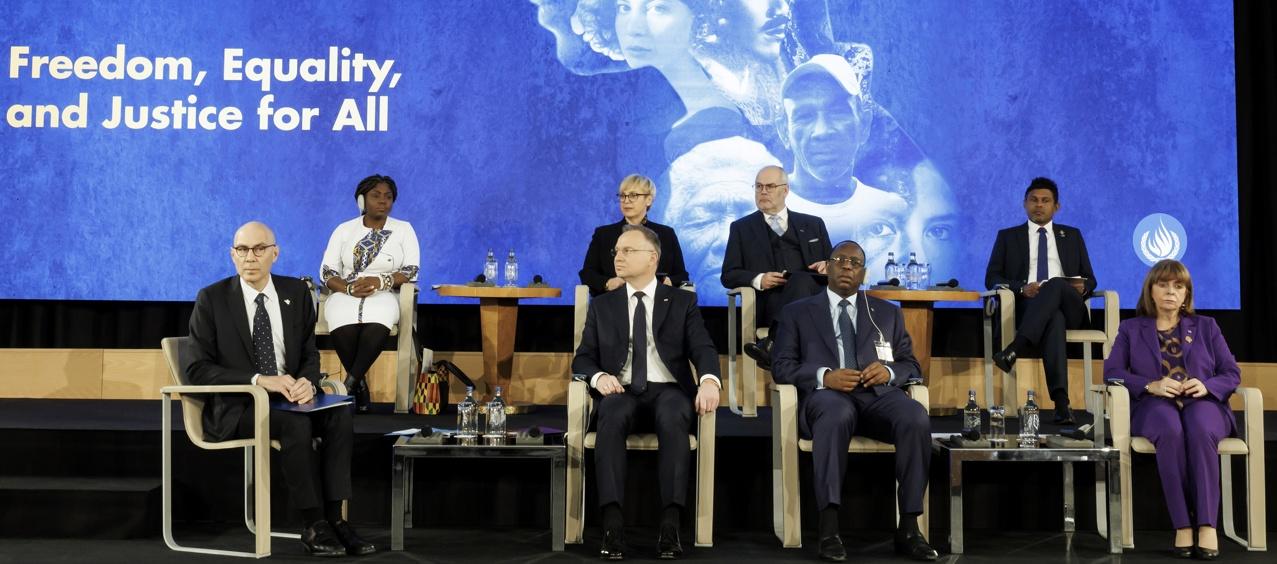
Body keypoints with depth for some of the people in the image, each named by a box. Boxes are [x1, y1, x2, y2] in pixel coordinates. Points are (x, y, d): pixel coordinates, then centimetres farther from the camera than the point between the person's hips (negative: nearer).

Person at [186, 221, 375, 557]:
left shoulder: (296, 293, 8)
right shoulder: (212, 299, -4)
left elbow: (310, 355, 10)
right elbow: (198, 370, -8)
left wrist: (307, 381, -15)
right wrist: (259, 380, -22)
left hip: (288, 397, 4)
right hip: (234, 407, -4)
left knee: (339, 416, -25)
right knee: (296, 423, -33)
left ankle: (334, 519, -23)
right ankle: (314, 526, -22)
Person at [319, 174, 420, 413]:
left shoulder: (404, 229, 10)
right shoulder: (344, 230, 13)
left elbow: (412, 270, 1)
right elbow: (327, 272, 7)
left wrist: (381, 281, -16)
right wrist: (349, 288, -15)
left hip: (383, 297, -1)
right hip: (346, 296, 1)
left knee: (375, 329, -38)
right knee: (344, 330, -35)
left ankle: (350, 384, -24)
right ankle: (361, 388, -17)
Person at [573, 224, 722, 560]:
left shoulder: (682, 302, 13)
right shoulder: (602, 306, 18)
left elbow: (703, 349, 0)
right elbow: (582, 358, 13)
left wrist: (709, 380, -23)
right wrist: (599, 376, -12)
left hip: (668, 390, -1)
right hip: (622, 391, 1)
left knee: (673, 418, -37)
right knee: (611, 417, -36)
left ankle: (671, 523, -37)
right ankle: (613, 525, -40)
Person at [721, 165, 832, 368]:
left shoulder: (813, 224, 23)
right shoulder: (741, 228, 18)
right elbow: (728, 275, 11)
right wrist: (757, 279, -11)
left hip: (812, 297, 2)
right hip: (767, 302, -2)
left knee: (801, 279, -35)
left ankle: (772, 346, -46)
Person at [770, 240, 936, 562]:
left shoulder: (887, 313, 25)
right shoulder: (797, 313, 18)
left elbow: (911, 365, 18)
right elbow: (781, 366, 7)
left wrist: (889, 372, -7)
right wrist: (824, 376, -12)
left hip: (878, 394, 3)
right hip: (827, 395, -2)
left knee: (917, 418, -32)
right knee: (837, 414, -40)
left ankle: (909, 528, -25)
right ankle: (829, 529, -40)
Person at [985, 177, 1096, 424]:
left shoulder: (1072, 235, 26)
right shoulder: (1008, 237, 21)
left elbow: (1089, 279, 22)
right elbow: (992, 278, 10)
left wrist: (1083, 287, -5)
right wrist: (1021, 288, -11)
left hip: (1070, 308, 1)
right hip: (1028, 306, -1)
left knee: (1055, 284, -37)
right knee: (1053, 319, -40)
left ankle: (1014, 349, -51)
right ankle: (1061, 401, -53)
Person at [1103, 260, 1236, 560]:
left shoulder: (1206, 326, 21)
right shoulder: (1131, 328, 18)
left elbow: (1232, 373, 13)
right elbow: (1111, 371, 4)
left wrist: (1207, 386, -11)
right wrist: (1151, 385, -14)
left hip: (1202, 403, 1)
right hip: (1154, 404, -1)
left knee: (1200, 430, -38)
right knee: (1170, 429, -39)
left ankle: (1207, 525, -39)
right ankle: (1182, 526, -37)